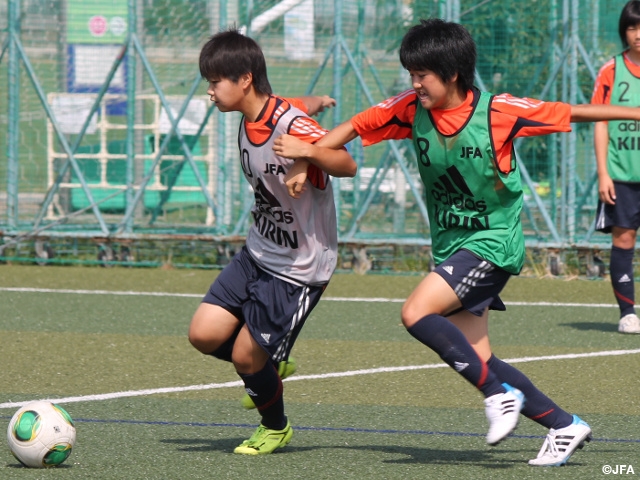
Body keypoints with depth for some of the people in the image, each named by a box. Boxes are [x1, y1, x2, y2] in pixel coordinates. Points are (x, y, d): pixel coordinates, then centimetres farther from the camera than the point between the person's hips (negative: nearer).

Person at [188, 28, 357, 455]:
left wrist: (310, 151, -47)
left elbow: (347, 166, -32)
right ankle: (268, 371, 26)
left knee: (246, 356, -2)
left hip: (299, 267, -8)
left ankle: (276, 427, 27)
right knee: (204, 335, -3)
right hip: (258, 255, 8)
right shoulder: (249, 118, 0)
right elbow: (291, 107, 20)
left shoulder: (291, 124, -24)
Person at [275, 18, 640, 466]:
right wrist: (306, 160, -6)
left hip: (493, 241, -6)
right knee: (478, 360, 2)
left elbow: (568, 112, -7)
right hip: (449, 245, 6)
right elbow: (355, 126, 6)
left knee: (417, 313, -24)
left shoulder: (498, 111, -15)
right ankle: (564, 425, 13)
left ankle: (499, 394, -14)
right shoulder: (411, 109, -2)